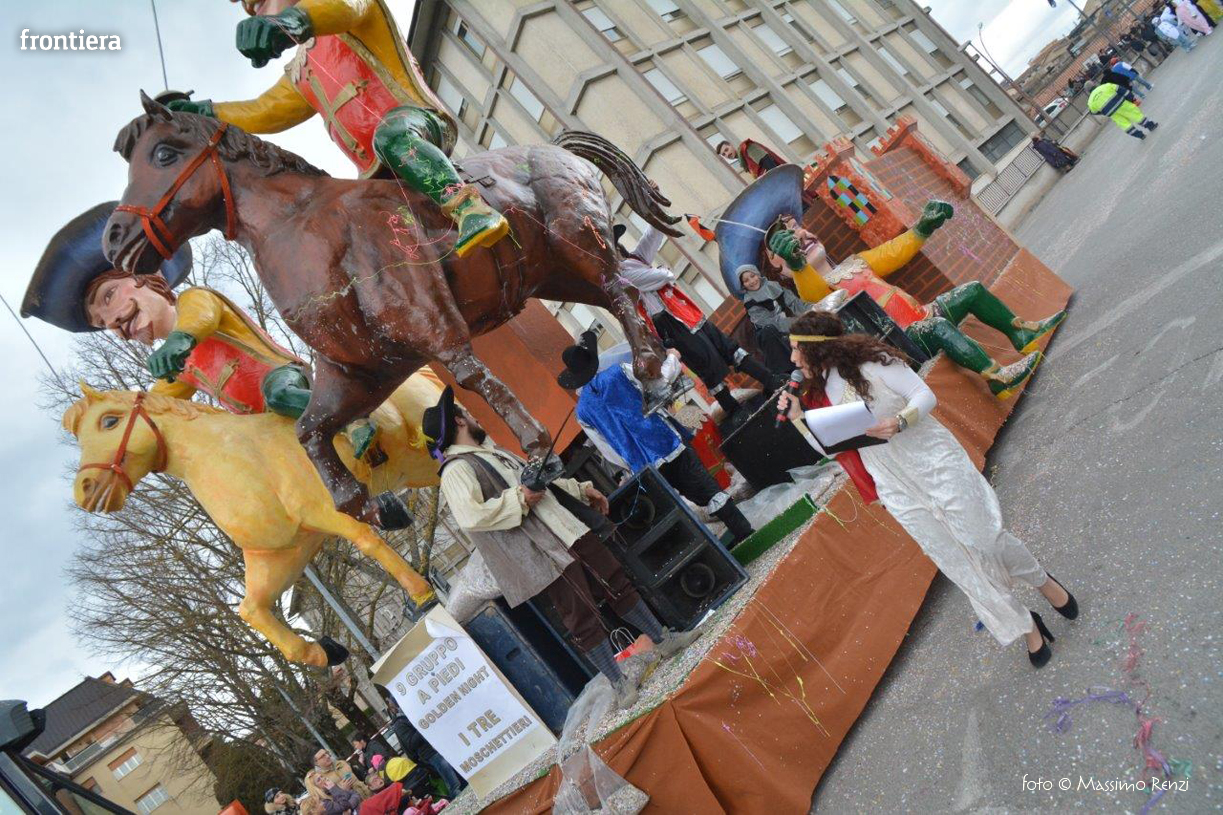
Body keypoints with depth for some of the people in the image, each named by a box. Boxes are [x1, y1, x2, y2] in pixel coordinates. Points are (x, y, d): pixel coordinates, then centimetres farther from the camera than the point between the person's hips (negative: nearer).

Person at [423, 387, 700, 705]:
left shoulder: (493, 451, 19)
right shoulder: (457, 470, -11)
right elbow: (470, 516, -26)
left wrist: (581, 489, 23)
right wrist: (519, 498, -21)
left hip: (569, 530, 9)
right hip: (544, 555, -9)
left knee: (618, 583, 14)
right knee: (583, 618, -3)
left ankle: (663, 640, 28)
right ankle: (619, 684, 12)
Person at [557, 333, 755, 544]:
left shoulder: (582, 411, 4)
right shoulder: (619, 372, -5)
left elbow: (609, 452, 7)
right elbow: (659, 379, -8)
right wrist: (672, 358, 12)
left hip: (644, 467, 2)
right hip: (668, 445, -2)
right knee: (709, 491, 9)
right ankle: (745, 533, 12)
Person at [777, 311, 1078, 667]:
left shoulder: (870, 361, -14)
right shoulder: (824, 386, 3)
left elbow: (926, 396, -13)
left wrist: (899, 421, -32)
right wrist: (798, 417, -8)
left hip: (935, 463, -5)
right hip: (899, 490, 5)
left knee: (984, 538, 1)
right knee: (958, 563, 7)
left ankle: (1043, 581, 33)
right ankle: (1026, 626, 23)